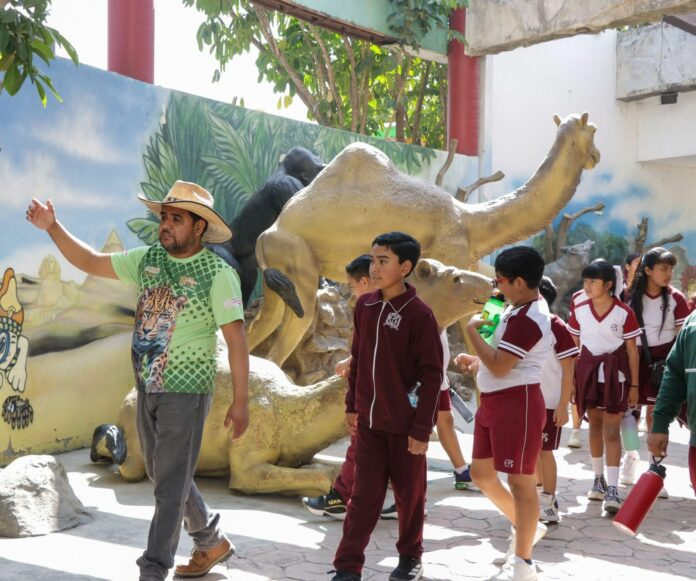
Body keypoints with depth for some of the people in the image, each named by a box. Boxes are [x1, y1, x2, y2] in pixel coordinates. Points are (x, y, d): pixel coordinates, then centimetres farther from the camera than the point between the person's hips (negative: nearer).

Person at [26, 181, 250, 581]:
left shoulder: (218, 274, -15)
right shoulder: (148, 259, 4)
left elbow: (236, 338, -17)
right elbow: (90, 262, 11)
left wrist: (241, 401, -19)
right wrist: (53, 227, -1)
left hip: (186, 392, -7)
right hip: (148, 388, 7)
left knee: (171, 484, -2)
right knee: (164, 475, 18)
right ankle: (212, 541, 36)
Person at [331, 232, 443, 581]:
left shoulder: (419, 315, -14)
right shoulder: (364, 306, 2)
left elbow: (432, 376, -13)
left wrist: (422, 428, -13)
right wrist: (352, 405, 14)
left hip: (404, 424, -4)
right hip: (369, 421, 4)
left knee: (409, 494, 12)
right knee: (363, 496, 6)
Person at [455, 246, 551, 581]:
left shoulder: (528, 319, -21)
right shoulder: (518, 309, 13)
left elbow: (499, 366, -24)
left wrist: (473, 331, -12)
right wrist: (474, 360, 10)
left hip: (516, 403, -11)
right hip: (493, 403, 11)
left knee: (519, 480, 0)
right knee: (481, 473, 17)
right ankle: (525, 528, 36)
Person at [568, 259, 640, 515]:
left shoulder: (624, 313, -12)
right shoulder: (579, 310, -3)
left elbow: (632, 351, -5)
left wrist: (634, 385, -4)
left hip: (615, 372, -3)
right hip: (589, 370, 3)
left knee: (611, 430, -5)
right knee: (595, 426, 14)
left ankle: (612, 489, -3)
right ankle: (599, 479, 29)